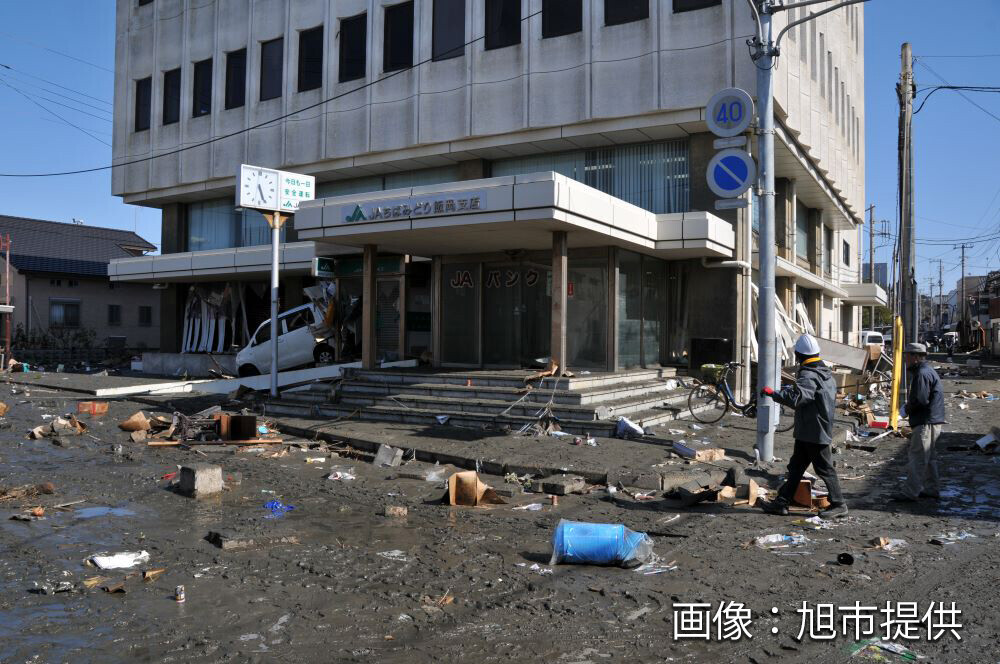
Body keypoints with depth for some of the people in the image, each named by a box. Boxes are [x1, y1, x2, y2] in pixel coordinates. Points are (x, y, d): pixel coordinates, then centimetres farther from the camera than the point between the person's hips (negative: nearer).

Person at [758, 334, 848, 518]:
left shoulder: (809, 376, -21)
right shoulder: (827, 373, 11)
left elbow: (795, 398, -36)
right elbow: (833, 397, 25)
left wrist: (773, 393, -26)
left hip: (814, 432, -10)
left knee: (824, 468, 2)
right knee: (795, 466, 11)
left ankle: (839, 505, 13)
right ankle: (781, 502, 15)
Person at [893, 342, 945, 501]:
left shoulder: (922, 373, -17)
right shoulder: (928, 370, 18)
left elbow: (920, 400, -24)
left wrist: (907, 408, -6)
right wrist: (909, 407, 9)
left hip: (926, 422, -11)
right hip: (932, 421, 11)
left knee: (917, 457, -7)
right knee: (929, 457, 17)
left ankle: (910, 492, -5)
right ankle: (931, 490, 25)